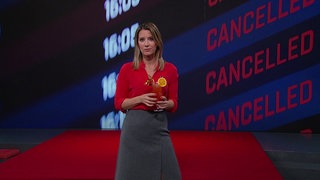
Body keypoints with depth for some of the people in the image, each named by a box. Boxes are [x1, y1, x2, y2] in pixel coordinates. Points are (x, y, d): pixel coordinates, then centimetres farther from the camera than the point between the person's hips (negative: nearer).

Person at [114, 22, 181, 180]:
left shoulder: (170, 69, 3)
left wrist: (165, 103, -14)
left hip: (159, 127, 2)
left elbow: (174, 104, 8)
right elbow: (118, 103, 0)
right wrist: (141, 99, -15)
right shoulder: (127, 69, -1)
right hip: (135, 127, -1)